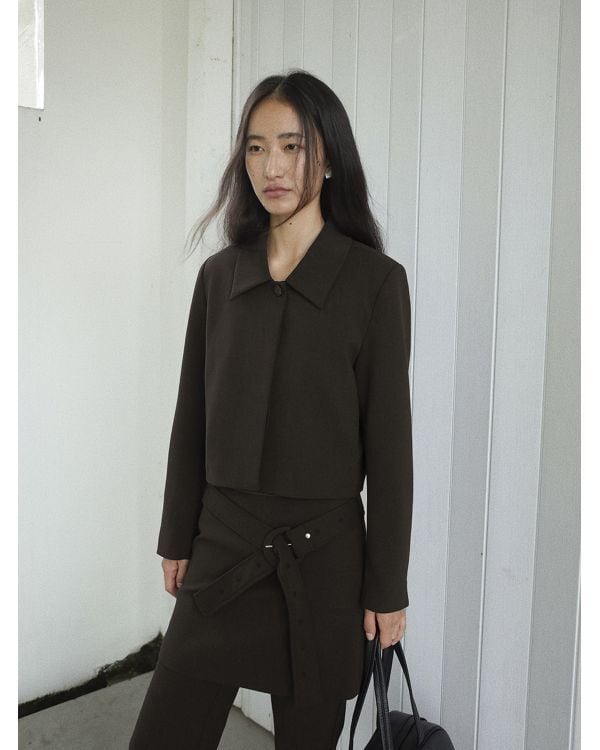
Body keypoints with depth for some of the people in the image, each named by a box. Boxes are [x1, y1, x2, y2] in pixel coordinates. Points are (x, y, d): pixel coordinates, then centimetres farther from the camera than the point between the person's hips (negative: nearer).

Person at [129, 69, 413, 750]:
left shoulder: (376, 281, -9)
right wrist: (176, 540, 10)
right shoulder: (219, 275, 3)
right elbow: (192, 418, 8)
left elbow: (388, 439, -8)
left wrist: (388, 587, -5)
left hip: (322, 555, -3)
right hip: (222, 543, 3)